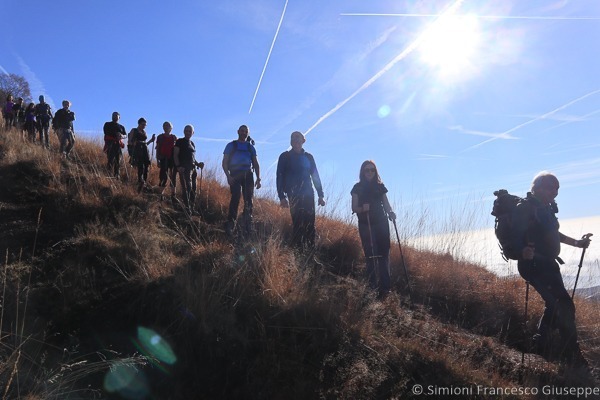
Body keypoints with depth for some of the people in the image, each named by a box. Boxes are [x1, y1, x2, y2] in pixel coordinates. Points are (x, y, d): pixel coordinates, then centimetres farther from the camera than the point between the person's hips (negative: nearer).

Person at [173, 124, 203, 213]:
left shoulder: (192, 143, 21)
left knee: (193, 190, 8)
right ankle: (187, 208, -19)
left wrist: (198, 164, 9)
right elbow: (175, 155, -5)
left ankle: (191, 208, 15)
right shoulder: (180, 142, 1)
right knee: (187, 187, -16)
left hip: (192, 168, 7)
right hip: (184, 168, -7)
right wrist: (178, 166, -18)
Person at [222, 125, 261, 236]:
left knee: (249, 200, -1)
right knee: (235, 197, -18)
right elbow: (224, 163, 3)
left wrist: (258, 178, 4)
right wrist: (228, 176, -13)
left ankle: (248, 227, 5)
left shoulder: (250, 147, 18)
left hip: (248, 175, 3)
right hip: (235, 175, -3)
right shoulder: (231, 145, 9)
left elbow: (256, 164, 16)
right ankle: (230, 224, -18)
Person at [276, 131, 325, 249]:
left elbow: (315, 176, 15)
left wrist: (321, 195, 8)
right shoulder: (285, 157, 5)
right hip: (293, 195, -3)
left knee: (310, 223, -2)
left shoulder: (308, 157, 14)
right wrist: (282, 196, -9)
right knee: (298, 223, -9)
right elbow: (280, 177, 1)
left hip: (308, 194, 3)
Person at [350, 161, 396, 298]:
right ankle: (372, 287, 0)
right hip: (365, 225, -2)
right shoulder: (358, 188, 6)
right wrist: (362, 209, -19)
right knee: (370, 256, -4)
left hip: (381, 223, 2)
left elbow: (386, 204, 8)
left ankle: (385, 288, -1)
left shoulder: (380, 186, 11)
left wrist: (390, 213, -12)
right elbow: (354, 208, 2)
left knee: (384, 255, -3)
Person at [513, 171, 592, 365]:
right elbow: (515, 238, -24)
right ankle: (572, 356, -3)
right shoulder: (525, 208, -17)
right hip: (534, 264, -10)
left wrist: (577, 243, 29)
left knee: (555, 305, 20)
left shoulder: (546, 208, 12)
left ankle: (540, 345, 34)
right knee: (565, 306, -13)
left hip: (547, 263, 10)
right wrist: (523, 251, -43)